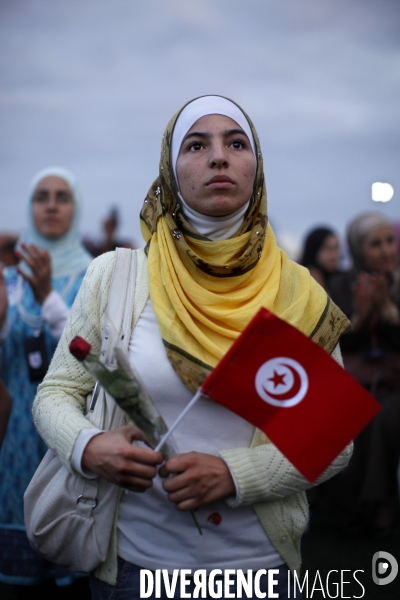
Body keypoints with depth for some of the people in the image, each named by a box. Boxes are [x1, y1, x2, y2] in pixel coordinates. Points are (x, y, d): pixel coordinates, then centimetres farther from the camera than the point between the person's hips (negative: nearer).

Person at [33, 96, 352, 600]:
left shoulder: (297, 293, -4)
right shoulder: (113, 276, -5)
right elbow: (55, 393, 2)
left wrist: (235, 473, -18)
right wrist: (87, 447, -19)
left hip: (257, 560, 1)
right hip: (133, 559, 0)